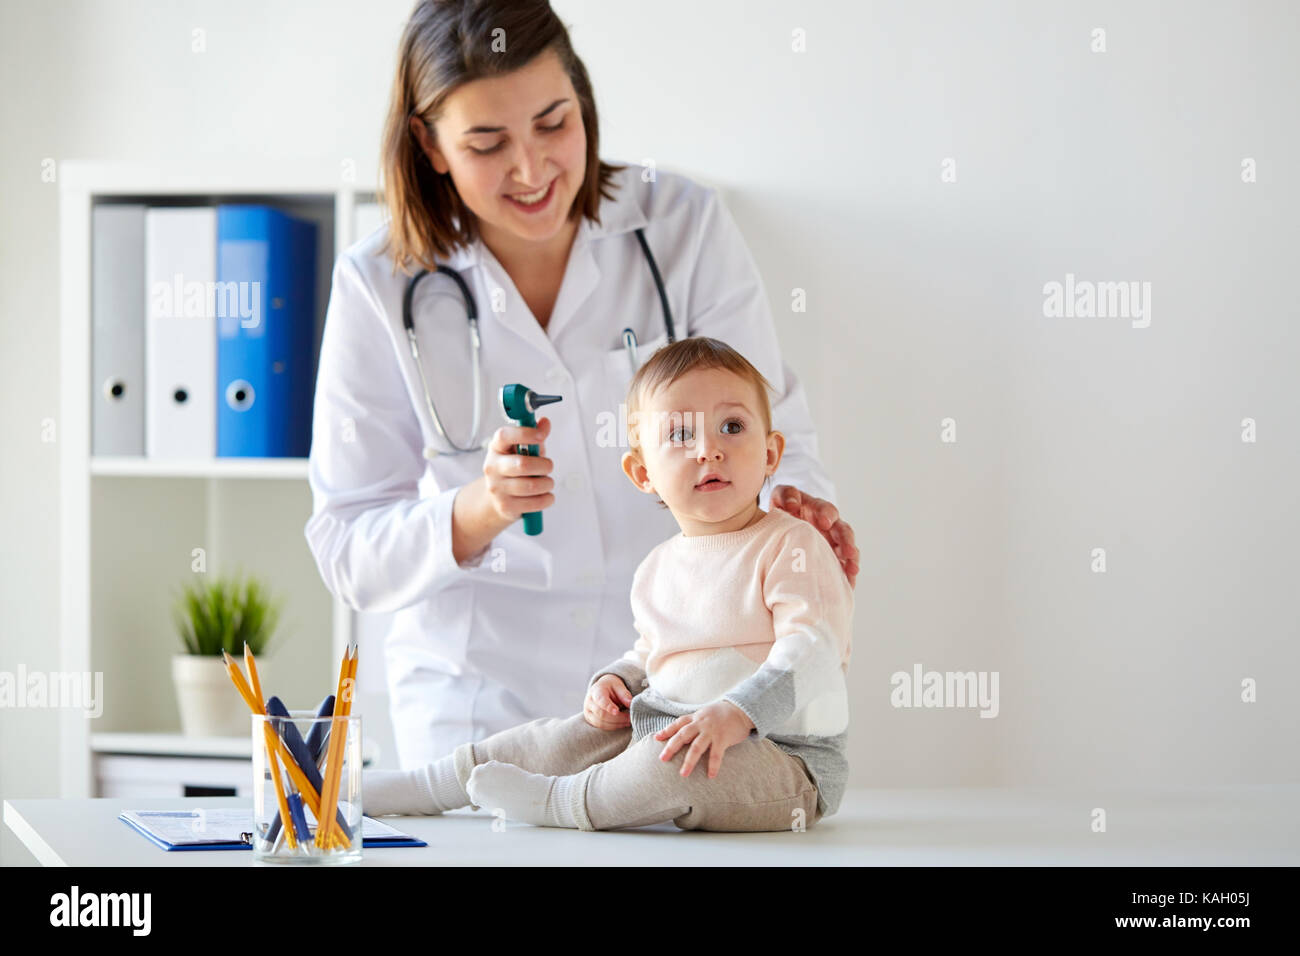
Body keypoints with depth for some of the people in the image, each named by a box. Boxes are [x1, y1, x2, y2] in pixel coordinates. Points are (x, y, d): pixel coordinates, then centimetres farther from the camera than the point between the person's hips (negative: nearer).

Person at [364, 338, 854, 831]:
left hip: (786, 758, -8)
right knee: (568, 738, 2)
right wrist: (614, 680, 9)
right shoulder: (657, 569, 16)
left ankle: (558, 801, -11)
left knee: (678, 764, -35)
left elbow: (813, 652, -22)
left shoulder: (791, 546, -9)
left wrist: (735, 713, -35)